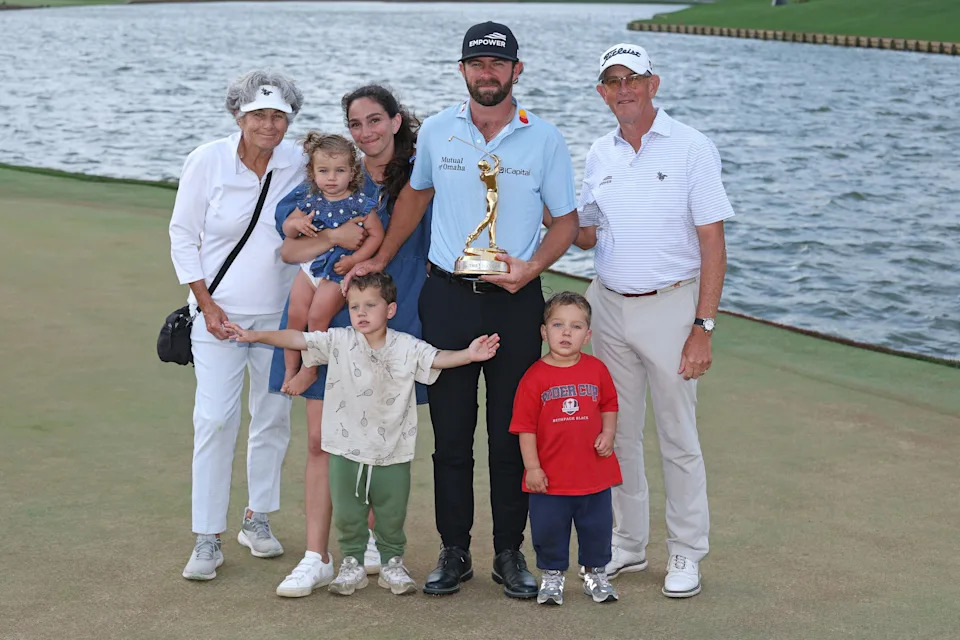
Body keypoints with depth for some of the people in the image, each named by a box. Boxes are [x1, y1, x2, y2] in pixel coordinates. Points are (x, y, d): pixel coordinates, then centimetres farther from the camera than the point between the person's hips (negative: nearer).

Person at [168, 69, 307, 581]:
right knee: (214, 419, -9)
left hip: (279, 312, 3)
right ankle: (208, 539, -1)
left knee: (273, 417, 9)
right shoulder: (208, 161, -8)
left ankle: (257, 518, 26)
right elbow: (182, 236, -2)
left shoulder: (298, 164, -3)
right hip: (220, 312, -3)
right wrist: (205, 303, -8)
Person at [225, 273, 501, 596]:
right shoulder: (338, 342, -6)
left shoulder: (407, 347, -4)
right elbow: (296, 339, -10)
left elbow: (438, 359, -6)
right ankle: (351, 563, 27)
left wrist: (469, 354, -24)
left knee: (392, 515, 11)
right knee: (347, 514, 9)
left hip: (393, 452, 0)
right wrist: (255, 336, -20)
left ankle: (392, 564, 29)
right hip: (346, 449, 0)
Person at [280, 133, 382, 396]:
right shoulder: (311, 202, 4)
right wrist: (297, 223, -11)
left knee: (317, 317, -15)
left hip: (338, 271, -5)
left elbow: (377, 235, -10)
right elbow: (286, 228, 13)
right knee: (295, 315, -1)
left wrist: (354, 259, -19)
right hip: (310, 265, 5)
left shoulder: (359, 203, -9)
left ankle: (310, 370, 2)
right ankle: (290, 369, 14)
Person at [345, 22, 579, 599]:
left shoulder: (545, 139, -1)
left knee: (511, 436, 5)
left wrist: (531, 267, -13)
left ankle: (510, 554, 17)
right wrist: (379, 261, 14)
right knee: (451, 435, 6)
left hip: (516, 301, -1)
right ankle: (455, 553, 16)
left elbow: (567, 220, 4)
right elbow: (416, 195, 19)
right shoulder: (436, 132, 4)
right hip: (448, 297, 1)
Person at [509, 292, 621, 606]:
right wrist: (532, 467, -8)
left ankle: (596, 575, 31)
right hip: (550, 477, -2)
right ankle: (551, 577, 26)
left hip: (594, 473, 2)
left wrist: (608, 434, -4)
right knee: (549, 530, 7)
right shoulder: (535, 377, -9)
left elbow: (609, 405, 13)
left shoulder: (596, 370, 0)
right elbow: (525, 426, -6)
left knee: (597, 527, 13)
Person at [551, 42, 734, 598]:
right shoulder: (599, 155, 9)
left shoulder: (691, 148, -7)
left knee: (678, 438, 2)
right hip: (609, 306, 5)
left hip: (669, 306, -5)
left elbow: (713, 244, -9)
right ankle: (629, 545, 23)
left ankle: (686, 553, 14)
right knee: (618, 433, 11)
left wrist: (703, 327, -14)